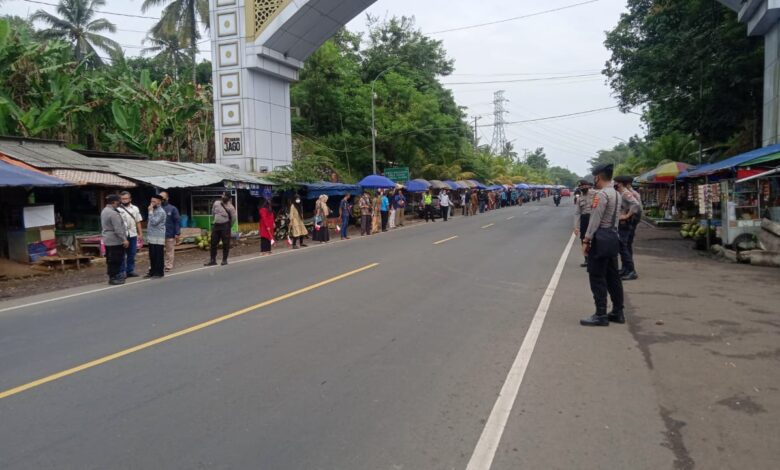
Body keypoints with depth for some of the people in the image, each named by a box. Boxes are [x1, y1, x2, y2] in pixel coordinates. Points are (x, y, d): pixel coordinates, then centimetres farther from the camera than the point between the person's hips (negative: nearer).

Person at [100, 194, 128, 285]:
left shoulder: (104, 211, 14)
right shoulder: (113, 213, -20)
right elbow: (118, 229, -23)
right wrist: (124, 239, -20)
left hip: (107, 240, 11)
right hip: (115, 240, -10)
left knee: (111, 259, 16)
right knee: (115, 260, -5)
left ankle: (113, 275, 24)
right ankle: (113, 278, -1)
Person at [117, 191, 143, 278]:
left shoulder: (135, 208, 9)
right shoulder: (118, 209, -6)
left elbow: (138, 222, 11)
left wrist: (140, 234, 8)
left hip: (133, 235, 5)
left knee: (132, 255, 11)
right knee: (122, 255, 1)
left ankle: (130, 271, 20)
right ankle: (122, 272, 7)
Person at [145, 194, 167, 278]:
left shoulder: (161, 212, -12)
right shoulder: (153, 210, 17)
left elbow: (154, 222, -23)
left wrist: (150, 211, -17)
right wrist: (148, 236, 19)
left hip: (158, 238, -9)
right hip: (151, 238, 9)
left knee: (159, 256, -2)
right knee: (152, 256, 12)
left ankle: (159, 272, 4)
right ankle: (152, 271, 20)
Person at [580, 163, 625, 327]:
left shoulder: (601, 194, -15)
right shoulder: (617, 194, 15)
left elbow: (595, 220, -19)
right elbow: (614, 218, 14)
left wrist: (586, 240, -16)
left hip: (600, 238, -10)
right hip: (613, 237, 10)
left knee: (597, 278, -3)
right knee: (613, 276, 14)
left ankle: (600, 315, 0)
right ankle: (618, 312, 20)